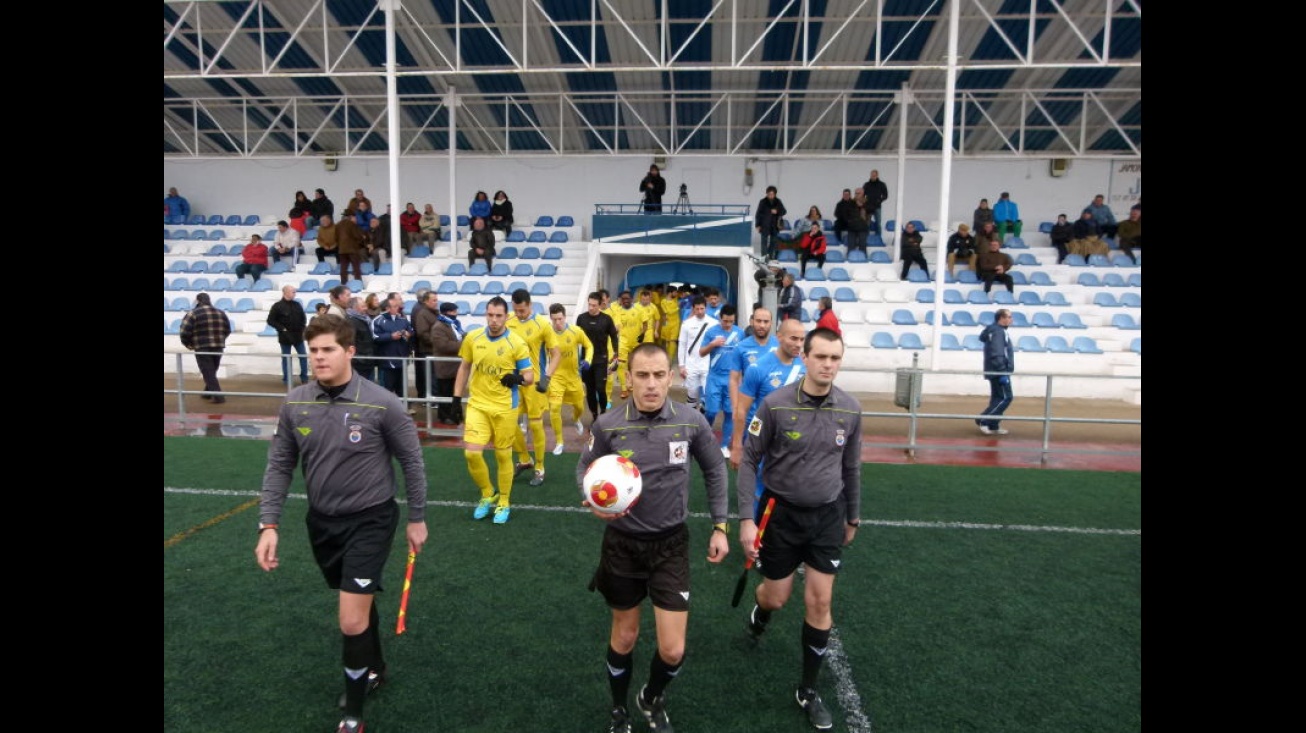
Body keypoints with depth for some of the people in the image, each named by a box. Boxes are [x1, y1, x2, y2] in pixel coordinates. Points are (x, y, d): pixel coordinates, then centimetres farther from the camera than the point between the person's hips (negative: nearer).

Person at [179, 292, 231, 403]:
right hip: (218, 347, 5)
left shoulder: (193, 314, -7)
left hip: (202, 348, -5)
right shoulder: (220, 313, 9)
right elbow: (227, 330, 13)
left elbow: (185, 331, -10)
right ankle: (208, 393, 31)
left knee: (208, 373, -2)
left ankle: (218, 396, -10)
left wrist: (187, 343, 7)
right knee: (212, 372, 20)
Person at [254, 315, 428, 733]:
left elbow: (411, 460, -7)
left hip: (370, 520, -4)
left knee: (352, 621, -7)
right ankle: (374, 670, 49)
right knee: (359, 602, 23)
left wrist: (417, 518, -1)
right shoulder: (294, 404, -6)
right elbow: (279, 467, 3)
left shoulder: (382, 404, -18)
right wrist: (269, 525, -4)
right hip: (322, 521, 5)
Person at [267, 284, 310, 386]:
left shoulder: (297, 304, 6)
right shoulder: (277, 306, -9)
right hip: (285, 337, -4)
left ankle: (304, 377, 16)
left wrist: (302, 328, 4)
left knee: (303, 356, 6)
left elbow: (303, 317, 16)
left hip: (298, 335, 4)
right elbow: (270, 320, -9)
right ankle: (286, 379, 13)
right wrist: (282, 329, -14)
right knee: (286, 358, 5)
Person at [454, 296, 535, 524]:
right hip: (477, 404, 2)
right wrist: (457, 398, 9)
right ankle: (487, 494, 20)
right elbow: (464, 368, 12)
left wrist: (518, 379, -30)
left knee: (503, 456, 7)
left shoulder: (516, 343, -10)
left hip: (505, 407, -2)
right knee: (471, 453, -7)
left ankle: (504, 503, 27)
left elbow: (529, 376, -7)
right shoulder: (472, 338, 0)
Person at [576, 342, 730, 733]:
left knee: (673, 650, 3)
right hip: (623, 543, 0)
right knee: (624, 637, 17)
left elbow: (714, 471, 4)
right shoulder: (607, 425, -15)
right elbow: (584, 469, 1)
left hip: (671, 543, 1)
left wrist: (720, 527, 3)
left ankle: (652, 700, 39)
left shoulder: (692, 421, -12)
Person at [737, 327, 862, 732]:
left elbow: (851, 466, 8)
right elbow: (749, 461, -10)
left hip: (828, 516, 3)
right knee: (777, 597, 11)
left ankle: (808, 690, 26)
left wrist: (853, 517, 15)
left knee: (820, 603, 5)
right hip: (781, 513, -2)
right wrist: (746, 519, -14)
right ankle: (759, 611, 51)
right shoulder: (775, 404, -18)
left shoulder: (850, 408, -6)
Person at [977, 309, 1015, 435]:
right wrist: (1003, 372, -24)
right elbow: (997, 355, -23)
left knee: (998, 398, 11)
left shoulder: (999, 331, 17)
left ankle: (993, 426, 14)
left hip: (997, 372, 10)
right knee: (1005, 398, -8)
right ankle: (984, 421, -8)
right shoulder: (998, 332, -15)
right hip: (999, 372, -10)